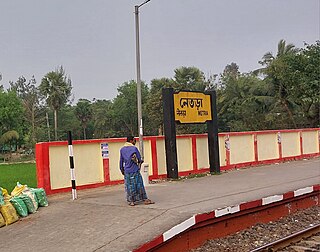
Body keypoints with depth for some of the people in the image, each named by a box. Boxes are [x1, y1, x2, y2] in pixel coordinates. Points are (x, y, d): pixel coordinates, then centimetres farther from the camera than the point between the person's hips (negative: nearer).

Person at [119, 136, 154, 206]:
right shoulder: (134, 148, -7)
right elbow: (139, 159, -3)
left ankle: (131, 201, 10)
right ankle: (145, 199, 7)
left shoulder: (122, 149, 5)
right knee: (139, 185, 2)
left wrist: (122, 169, 19)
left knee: (129, 186, 8)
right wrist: (139, 162, 19)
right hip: (135, 170, -3)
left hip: (127, 171, 4)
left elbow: (121, 161, 9)